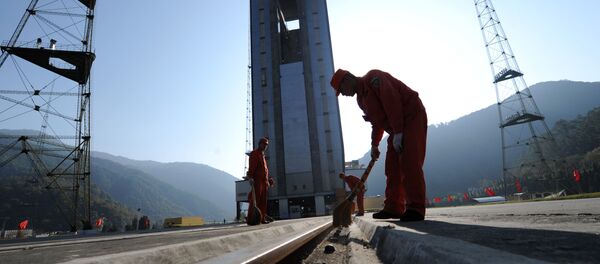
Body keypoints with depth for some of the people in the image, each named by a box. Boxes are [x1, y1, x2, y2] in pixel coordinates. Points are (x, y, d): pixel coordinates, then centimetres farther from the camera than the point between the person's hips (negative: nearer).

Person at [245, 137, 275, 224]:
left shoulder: (262, 155, 25)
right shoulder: (254, 153, -1)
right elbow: (251, 167, -15)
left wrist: (268, 179, 23)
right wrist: (250, 177, -26)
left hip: (264, 181, 9)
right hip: (257, 180, -9)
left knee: (263, 201, 8)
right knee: (255, 200, -11)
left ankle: (262, 218, 12)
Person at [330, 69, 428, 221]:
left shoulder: (373, 78, -13)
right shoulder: (361, 98, 15)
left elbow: (392, 101, -24)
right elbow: (377, 121, 21)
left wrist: (397, 132, -26)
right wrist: (374, 145, 18)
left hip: (412, 117, -9)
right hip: (397, 129, 9)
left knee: (409, 164, -16)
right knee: (392, 168, 3)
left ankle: (416, 209, -11)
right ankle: (393, 208, 7)